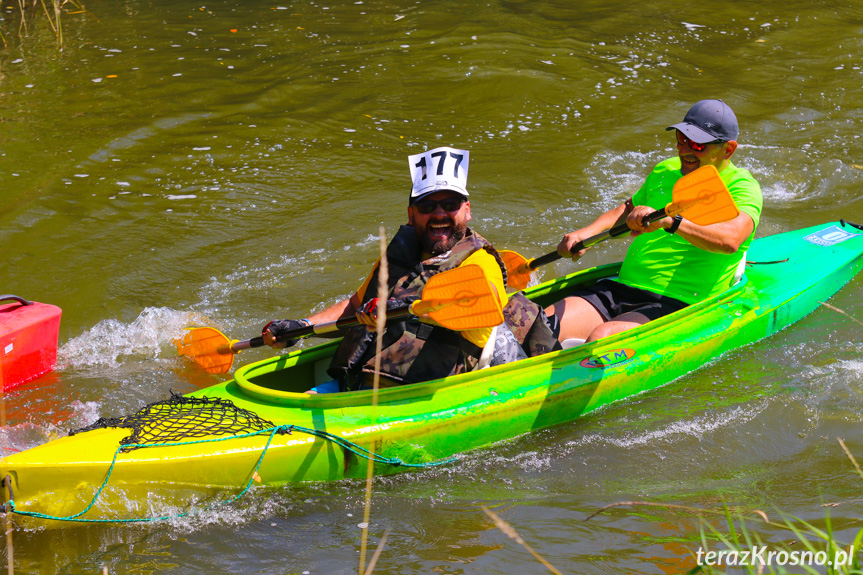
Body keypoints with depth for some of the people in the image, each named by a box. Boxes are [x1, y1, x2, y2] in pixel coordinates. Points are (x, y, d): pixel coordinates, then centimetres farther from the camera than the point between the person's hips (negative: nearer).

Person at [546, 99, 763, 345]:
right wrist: (586, 233, 14)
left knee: (601, 339, -37)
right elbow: (627, 210, 34)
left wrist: (669, 220, -39)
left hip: (679, 305, -7)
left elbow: (730, 239, -27)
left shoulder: (743, 186, -5)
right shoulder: (666, 171, 17)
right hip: (621, 288, 7)